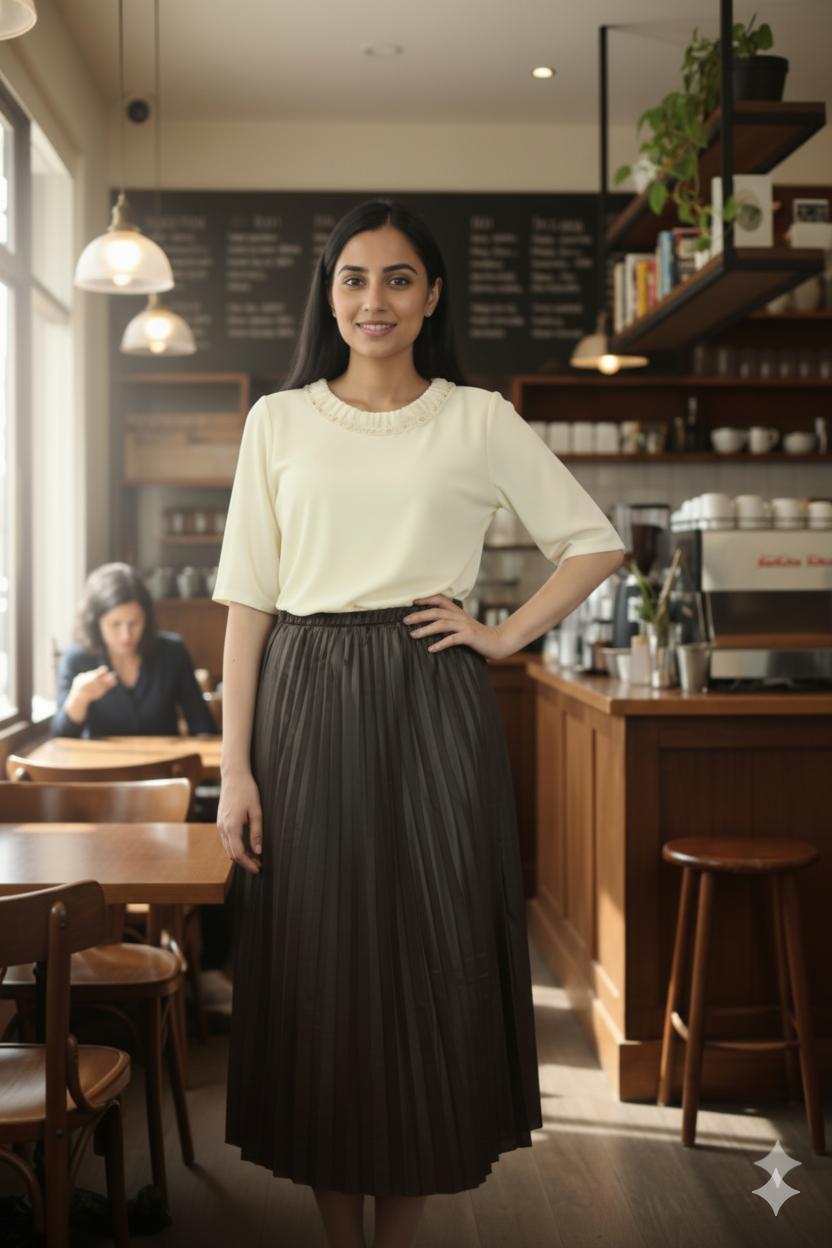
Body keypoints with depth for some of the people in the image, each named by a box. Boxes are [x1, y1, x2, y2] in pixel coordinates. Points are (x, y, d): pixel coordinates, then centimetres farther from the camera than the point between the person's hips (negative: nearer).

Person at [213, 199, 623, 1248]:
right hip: (305, 703, 1)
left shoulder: (479, 420, 6)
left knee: (433, 957, 3)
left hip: (432, 707, 0)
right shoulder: (279, 420, 7)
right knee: (317, 961, 4)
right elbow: (247, 597, 3)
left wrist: (507, 636, -1)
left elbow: (594, 542, 11)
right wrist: (234, 768, -4)